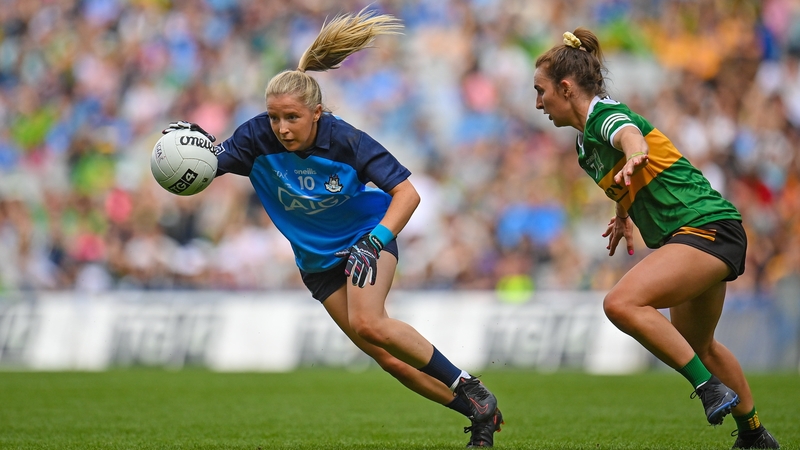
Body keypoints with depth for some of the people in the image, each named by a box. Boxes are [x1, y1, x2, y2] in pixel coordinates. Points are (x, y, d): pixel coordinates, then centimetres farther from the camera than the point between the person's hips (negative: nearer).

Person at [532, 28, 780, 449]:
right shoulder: (586, 139, 13)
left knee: (622, 303, -28)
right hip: (687, 237, 11)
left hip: (707, 227, -11)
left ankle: (711, 388, -24)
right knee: (697, 346, 26)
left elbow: (631, 137, -40)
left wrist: (631, 162, -60)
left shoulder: (605, 113, -15)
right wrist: (624, 215, 42)